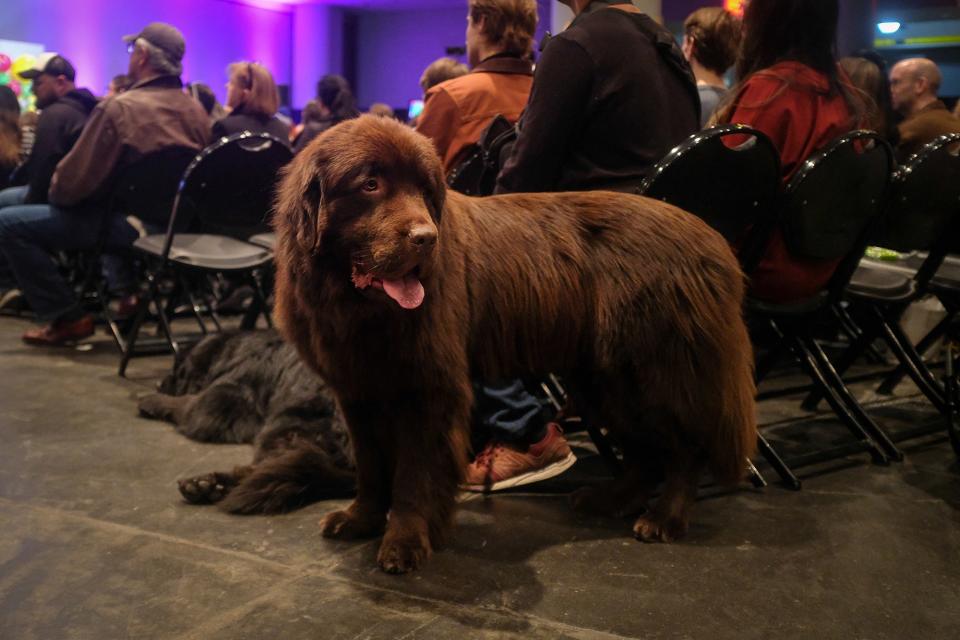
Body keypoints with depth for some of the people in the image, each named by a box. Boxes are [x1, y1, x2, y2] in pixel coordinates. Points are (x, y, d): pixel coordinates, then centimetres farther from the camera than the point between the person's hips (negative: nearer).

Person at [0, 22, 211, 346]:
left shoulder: (119, 108, -19)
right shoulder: (197, 110, 0)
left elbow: (74, 182, -17)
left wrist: (55, 191, 8)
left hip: (130, 225, -7)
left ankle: (67, 318, 3)